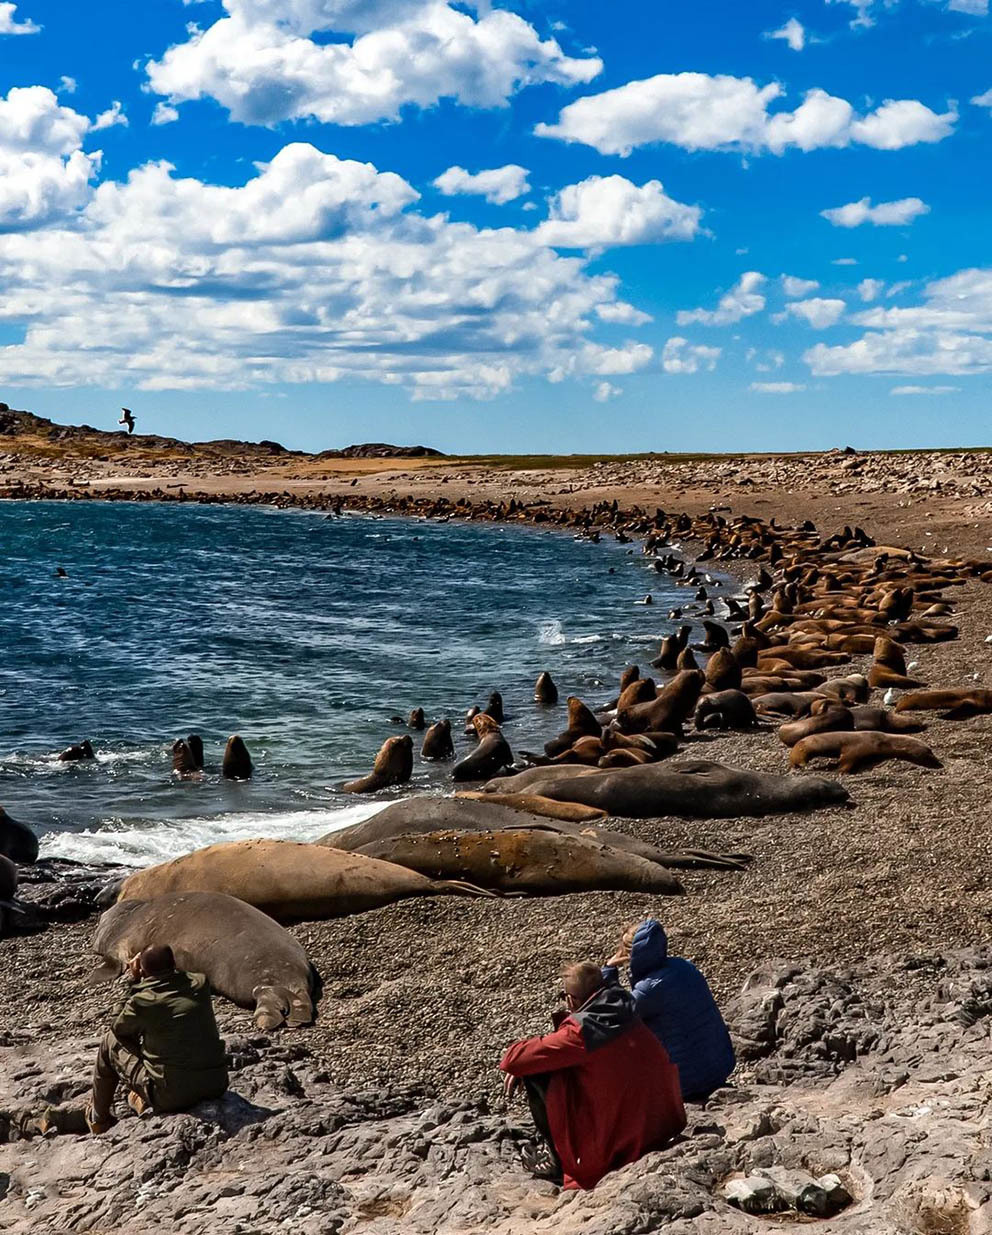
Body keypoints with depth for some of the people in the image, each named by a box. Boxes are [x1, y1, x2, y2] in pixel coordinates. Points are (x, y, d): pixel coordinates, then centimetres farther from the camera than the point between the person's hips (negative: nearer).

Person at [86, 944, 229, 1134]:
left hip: (172, 1097, -5)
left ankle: (98, 1120, 33)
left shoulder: (141, 1002, -13)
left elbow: (118, 1030, 10)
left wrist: (136, 983, 9)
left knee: (110, 1043, 16)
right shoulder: (200, 983, 0)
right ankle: (146, 1102, 38)